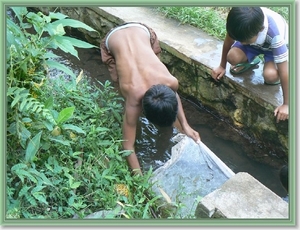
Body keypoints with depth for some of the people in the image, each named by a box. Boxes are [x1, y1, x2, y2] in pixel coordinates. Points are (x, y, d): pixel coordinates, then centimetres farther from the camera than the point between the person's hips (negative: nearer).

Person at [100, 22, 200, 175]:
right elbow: (128, 146, -27)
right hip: (111, 40, -2)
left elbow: (175, 96, -2)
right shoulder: (134, 98, -35)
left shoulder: (171, 82, -30)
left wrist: (185, 126, -6)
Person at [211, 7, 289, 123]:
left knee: (270, 75, -33)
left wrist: (286, 104, -31)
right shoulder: (239, 23, -34)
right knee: (233, 57, -26)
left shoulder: (275, 35, -43)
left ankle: (276, 74, 6)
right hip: (254, 41, 4)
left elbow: (284, 71, -37)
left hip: (276, 46, -4)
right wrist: (222, 66, 2)